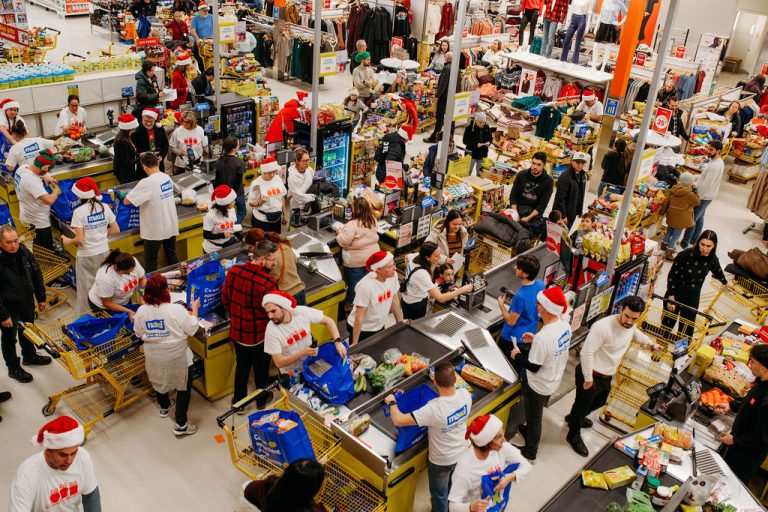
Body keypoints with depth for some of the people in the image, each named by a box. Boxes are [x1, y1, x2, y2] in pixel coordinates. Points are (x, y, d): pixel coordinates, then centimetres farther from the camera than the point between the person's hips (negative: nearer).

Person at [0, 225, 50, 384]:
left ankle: (29, 356, 51)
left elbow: (36, 274, 4)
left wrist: (41, 297, 8)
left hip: (27, 303, 6)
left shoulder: (24, 252, -11)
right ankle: (13, 369, 34)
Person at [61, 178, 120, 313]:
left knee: (87, 288, 9)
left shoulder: (79, 212, -15)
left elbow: (79, 239, -18)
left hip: (86, 256, -4)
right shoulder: (105, 207, -2)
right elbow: (116, 230, 2)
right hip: (104, 252, 4)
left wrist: (67, 241, 1)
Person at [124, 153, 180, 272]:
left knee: (151, 262, 9)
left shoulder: (147, 183, -22)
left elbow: (126, 201, -19)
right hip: (171, 226, 6)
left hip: (155, 230, -6)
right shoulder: (167, 178, -1)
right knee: (172, 257, 19)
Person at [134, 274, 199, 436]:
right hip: (177, 357, -4)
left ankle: (164, 407, 54)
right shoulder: (176, 310, -25)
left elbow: (139, 333, 2)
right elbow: (192, 329, -15)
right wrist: (194, 309, -2)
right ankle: (181, 424, 14)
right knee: (184, 386, 12)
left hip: (153, 357, 5)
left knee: (159, 380, 30)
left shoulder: (141, 311, -13)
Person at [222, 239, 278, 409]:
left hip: (237, 331, 4)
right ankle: (262, 400, 42)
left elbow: (225, 299, 2)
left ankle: (238, 402, 39)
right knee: (261, 368, 20)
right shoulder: (268, 284, -30)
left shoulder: (233, 271, -13)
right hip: (259, 335, -4)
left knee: (241, 367, 25)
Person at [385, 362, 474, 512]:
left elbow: (398, 420, -35)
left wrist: (392, 403, -18)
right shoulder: (465, 394, -24)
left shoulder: (434, 409, -39)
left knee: (439, 494, 23)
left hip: (441, 461, -6)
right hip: (462, 453, 6)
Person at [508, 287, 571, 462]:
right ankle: (529, 431, 57)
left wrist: (517, 355, -11)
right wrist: (535, 340, 4)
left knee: (534, 418, 18)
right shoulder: (565, 325, -13)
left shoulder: (543, 337, -37)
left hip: (538, 386, -7)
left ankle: (530, 452, 39)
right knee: (536, 414, 32)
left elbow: (533, 367, -26)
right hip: (554, 380, 7)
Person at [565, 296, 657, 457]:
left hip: (607, 377, 9)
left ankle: (574, 418, 57)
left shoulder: (630, 326, -5)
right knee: (582, 405, 12)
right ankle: (574, 435, 38)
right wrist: (588, 379, -25)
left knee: (600, 402, 30)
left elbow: (636, 335, 22)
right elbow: (587, 352, -31)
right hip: (591, 376, -9)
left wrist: (651, 343, 38)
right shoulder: (603, 326, -33)